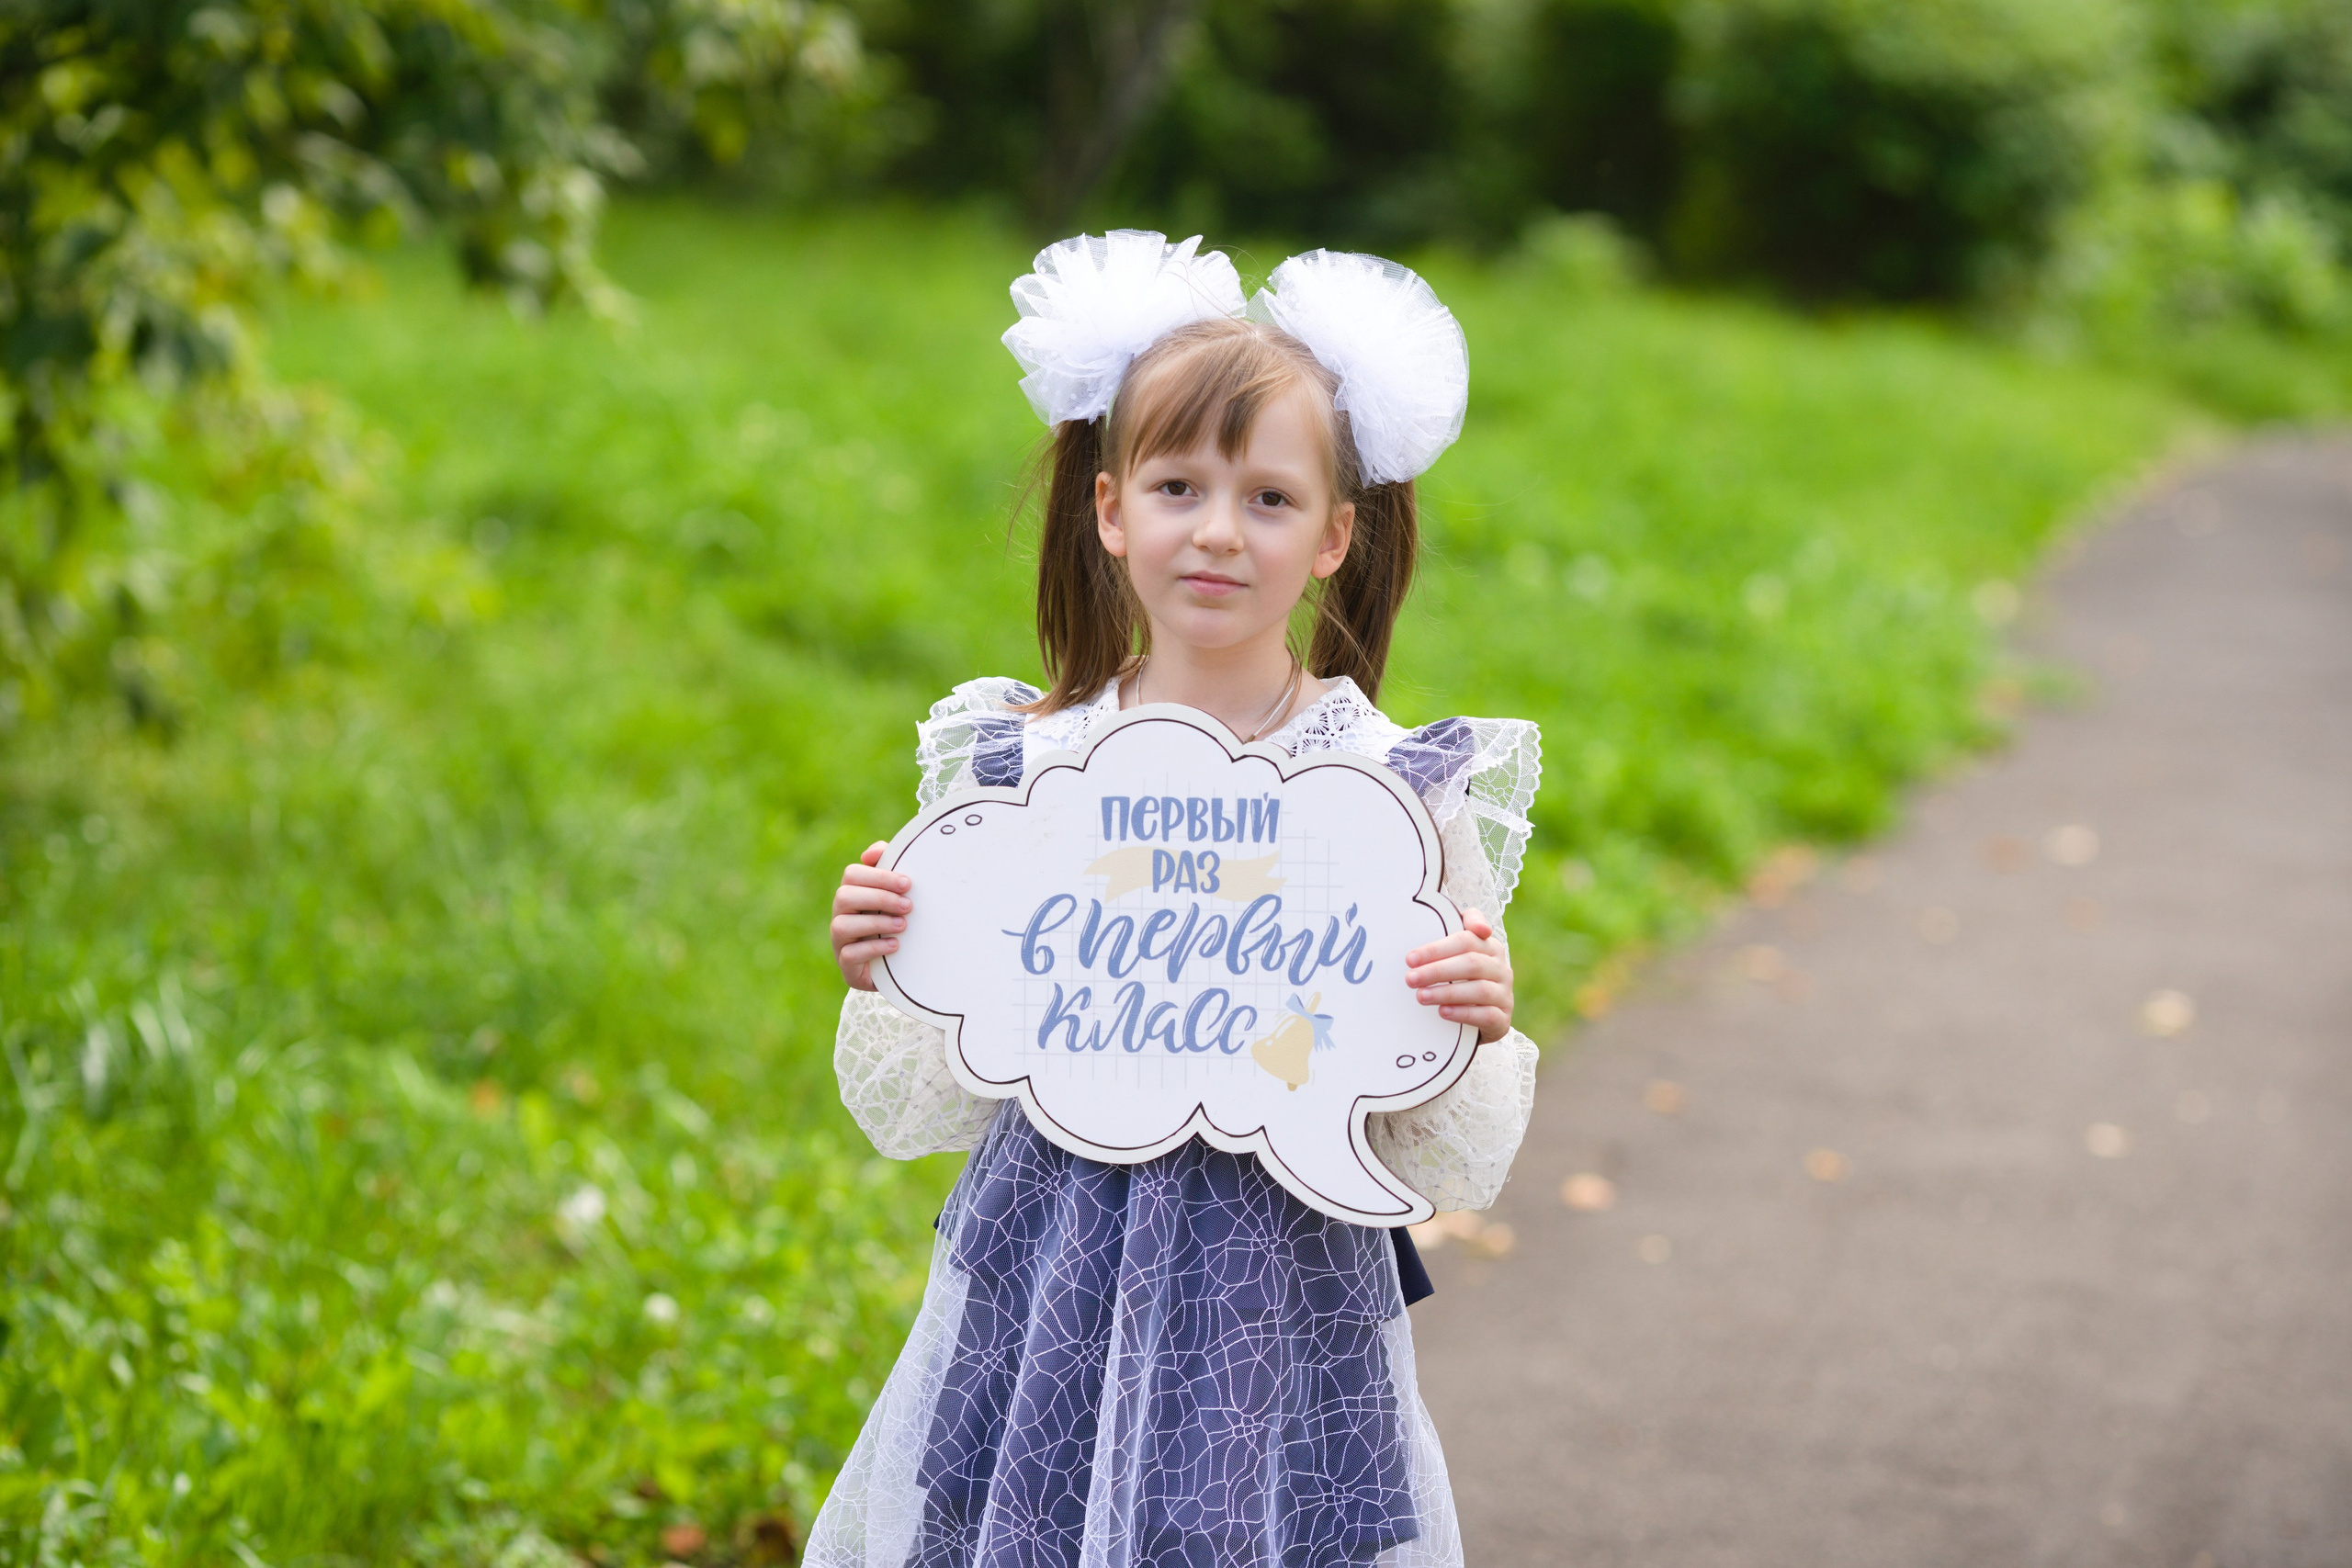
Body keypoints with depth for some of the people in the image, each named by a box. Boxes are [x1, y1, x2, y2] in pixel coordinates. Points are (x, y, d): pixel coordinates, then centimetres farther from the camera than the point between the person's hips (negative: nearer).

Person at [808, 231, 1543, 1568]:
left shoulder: (1405, 794, -6)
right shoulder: (1016, 765, -1)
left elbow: (1450, 1174, -3)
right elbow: (928, 1120, 4)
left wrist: (1474, 1040, -21)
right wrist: (884, 983, -14)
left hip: (1286, 1319, -1)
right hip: (1043, 1304, 1)